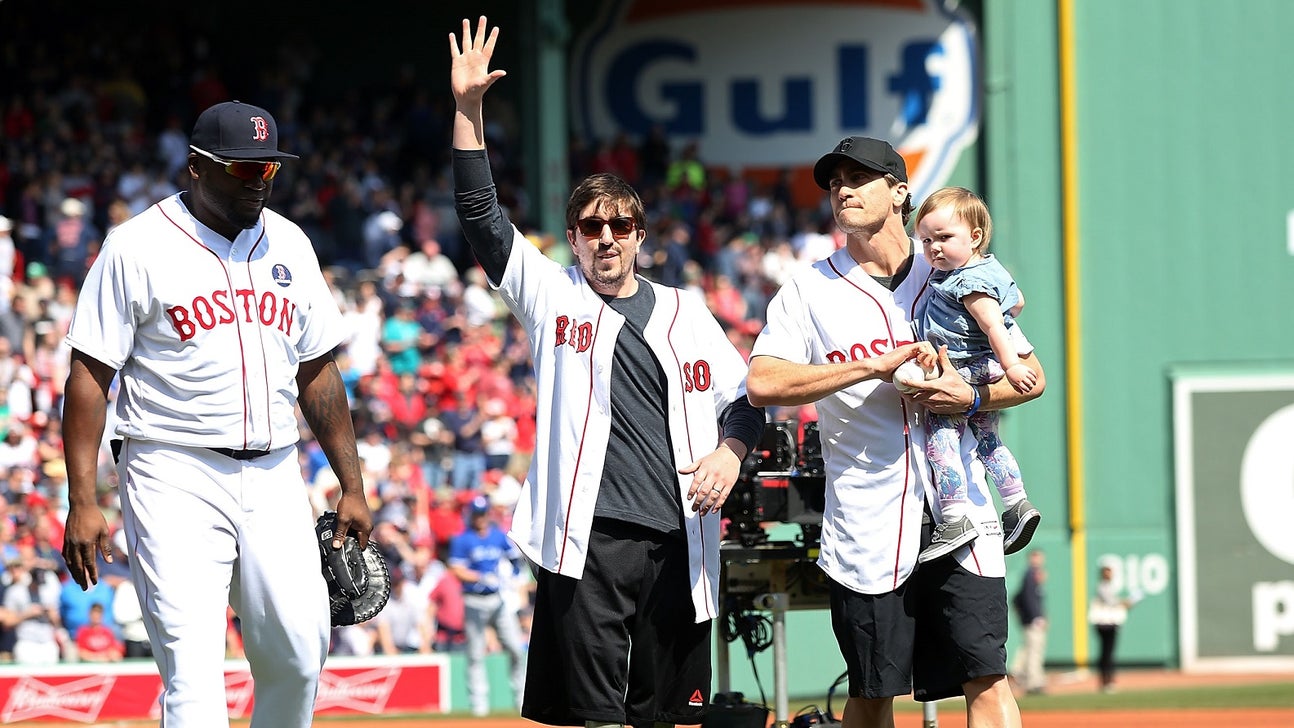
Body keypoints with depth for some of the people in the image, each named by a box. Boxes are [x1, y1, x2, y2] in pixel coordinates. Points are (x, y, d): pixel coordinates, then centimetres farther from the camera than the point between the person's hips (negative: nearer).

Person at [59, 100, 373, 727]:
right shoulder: (137, 247, -4)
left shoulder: (289, 245, 12)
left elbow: (317, 372, 19)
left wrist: (352, 485, 14)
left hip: (274, 479, 5)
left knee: (300, 652, 1)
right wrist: (82, 500, -12)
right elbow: (90, 376, -5)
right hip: (176, 479, -5)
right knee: (192, 663, -13)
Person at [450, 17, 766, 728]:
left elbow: (743, 395, 18)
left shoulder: (685, 312, 15)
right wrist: (468, 109, -8)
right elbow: (481, 217, 0)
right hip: (586, 541, -3)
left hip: (677, 539, 3)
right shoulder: (552, 295, 8)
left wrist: (731, 450, -4)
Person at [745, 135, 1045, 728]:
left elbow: (1031, 376, 12)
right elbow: (763, 384, -9)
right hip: (866, 525, 0)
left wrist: (969, 397, -9)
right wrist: (875, 367, -14)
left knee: (986, 678, -9)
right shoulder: (809, 290, 7)